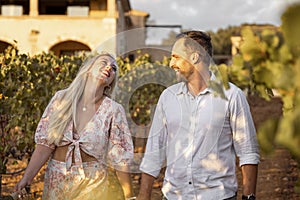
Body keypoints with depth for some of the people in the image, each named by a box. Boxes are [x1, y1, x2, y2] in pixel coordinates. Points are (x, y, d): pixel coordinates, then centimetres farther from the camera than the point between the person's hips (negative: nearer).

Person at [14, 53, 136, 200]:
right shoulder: (61, 99, -3)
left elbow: (120, 158, -7)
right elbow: (45, 144, -5)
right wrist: (26, 178, -12)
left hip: (91, 184, -2)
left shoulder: (113, 110, -8)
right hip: (55, 182, 2)